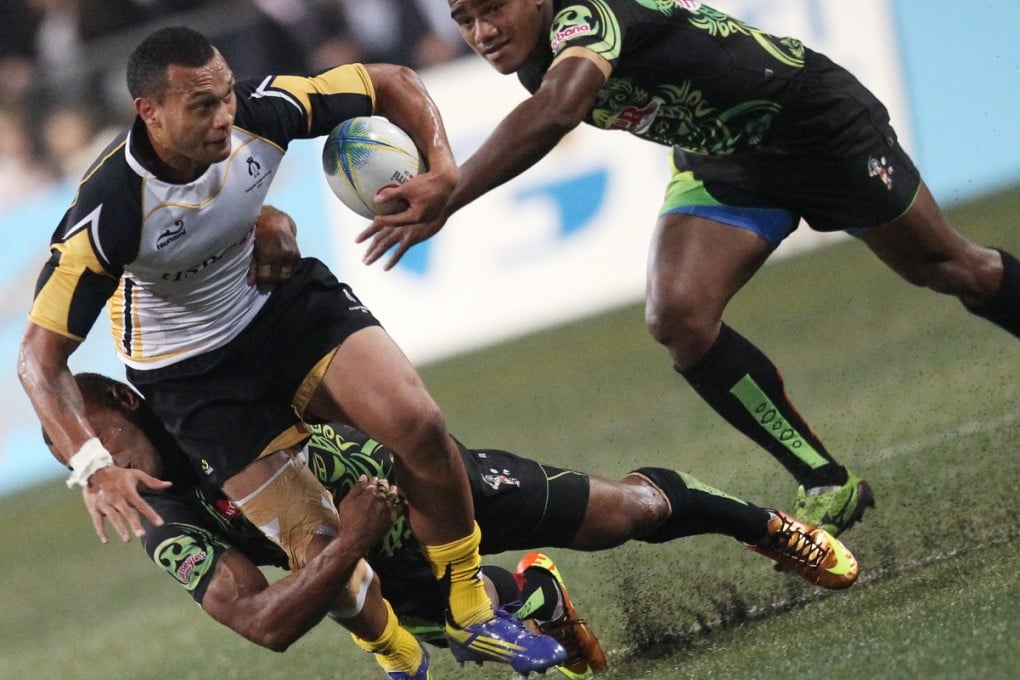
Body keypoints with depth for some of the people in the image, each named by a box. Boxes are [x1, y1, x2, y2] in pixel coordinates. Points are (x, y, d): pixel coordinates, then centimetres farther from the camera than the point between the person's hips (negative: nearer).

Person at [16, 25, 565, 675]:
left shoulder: (261, 112, -21)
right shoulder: (109, 210, -32)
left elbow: (392, 83, -4)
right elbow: (39, 357, -29)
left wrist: (441, 166, -22)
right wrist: (93, 467, -43)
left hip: (287, 300, 3)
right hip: (193, 375, -3)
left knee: (418, 424, -20)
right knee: (320, 550, -11)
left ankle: (472, 615, 1)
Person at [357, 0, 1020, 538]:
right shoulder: (537, 62, -10)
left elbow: (555, 112, -56)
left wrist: (446, 200, -62)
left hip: (817, 119, -7)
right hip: (722, 165, 7)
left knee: (946, 267, 9)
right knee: (678, 317, -14)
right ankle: (828, 486, -3)